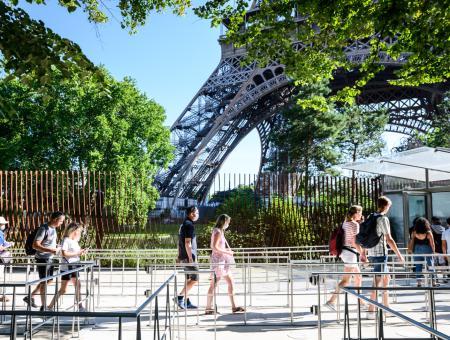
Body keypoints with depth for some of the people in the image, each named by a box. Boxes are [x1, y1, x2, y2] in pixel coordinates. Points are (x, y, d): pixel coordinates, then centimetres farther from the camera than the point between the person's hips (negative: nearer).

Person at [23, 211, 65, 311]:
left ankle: (30, 297, 32)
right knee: (44, 282, 2)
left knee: (49, 280, 18)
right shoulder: (44, 229, -19)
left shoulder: (53, 228, 6)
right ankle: (43, 306, 15)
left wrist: (56, 248, 4)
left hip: (50, 258, 9)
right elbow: (35, 245, -23)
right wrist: (50, 250, -31)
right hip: (43, 259, -9)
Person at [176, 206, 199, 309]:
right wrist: (190, 258, -20)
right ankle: (180, 297, -5)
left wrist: (180, 256, 23)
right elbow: (187, 243, -21)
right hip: (188, 256, -10)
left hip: (183, 257, 10)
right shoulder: (189, 225, -15)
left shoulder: (183, 225, 16)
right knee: (195, 279, -5)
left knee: (188, 279, 13)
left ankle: (186, 302, 16)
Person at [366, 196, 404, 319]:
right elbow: (389, 239, -15)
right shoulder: (383, 219, -11)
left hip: (371, 254, 8)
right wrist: (398, 254, -9)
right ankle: (371, 311, -4)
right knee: (377, 282, -5)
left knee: (386, 278, 19)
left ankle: (386, 307, 26)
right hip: (380, 254, -8)